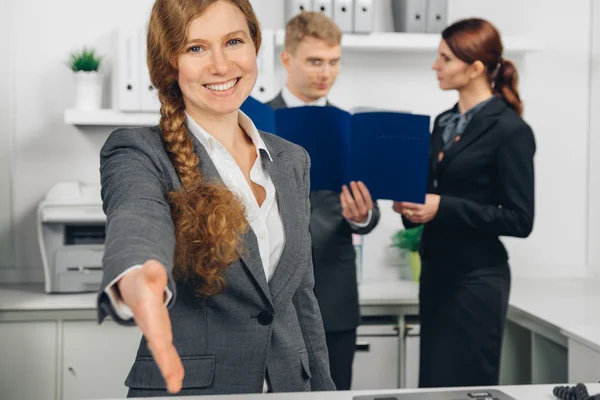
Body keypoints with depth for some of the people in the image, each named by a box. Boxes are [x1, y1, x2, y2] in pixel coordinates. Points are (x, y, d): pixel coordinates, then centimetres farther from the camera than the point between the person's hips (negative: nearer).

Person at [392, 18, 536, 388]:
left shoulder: (510, 130, -12)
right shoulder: (444, 122, 11)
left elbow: (520, 220, -15)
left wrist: (443, 207, -21)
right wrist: (413, 205, -2)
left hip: (477, 280, -7)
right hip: (436, 271, 8)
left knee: (465, 387, 0)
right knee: (433, 382, 12)